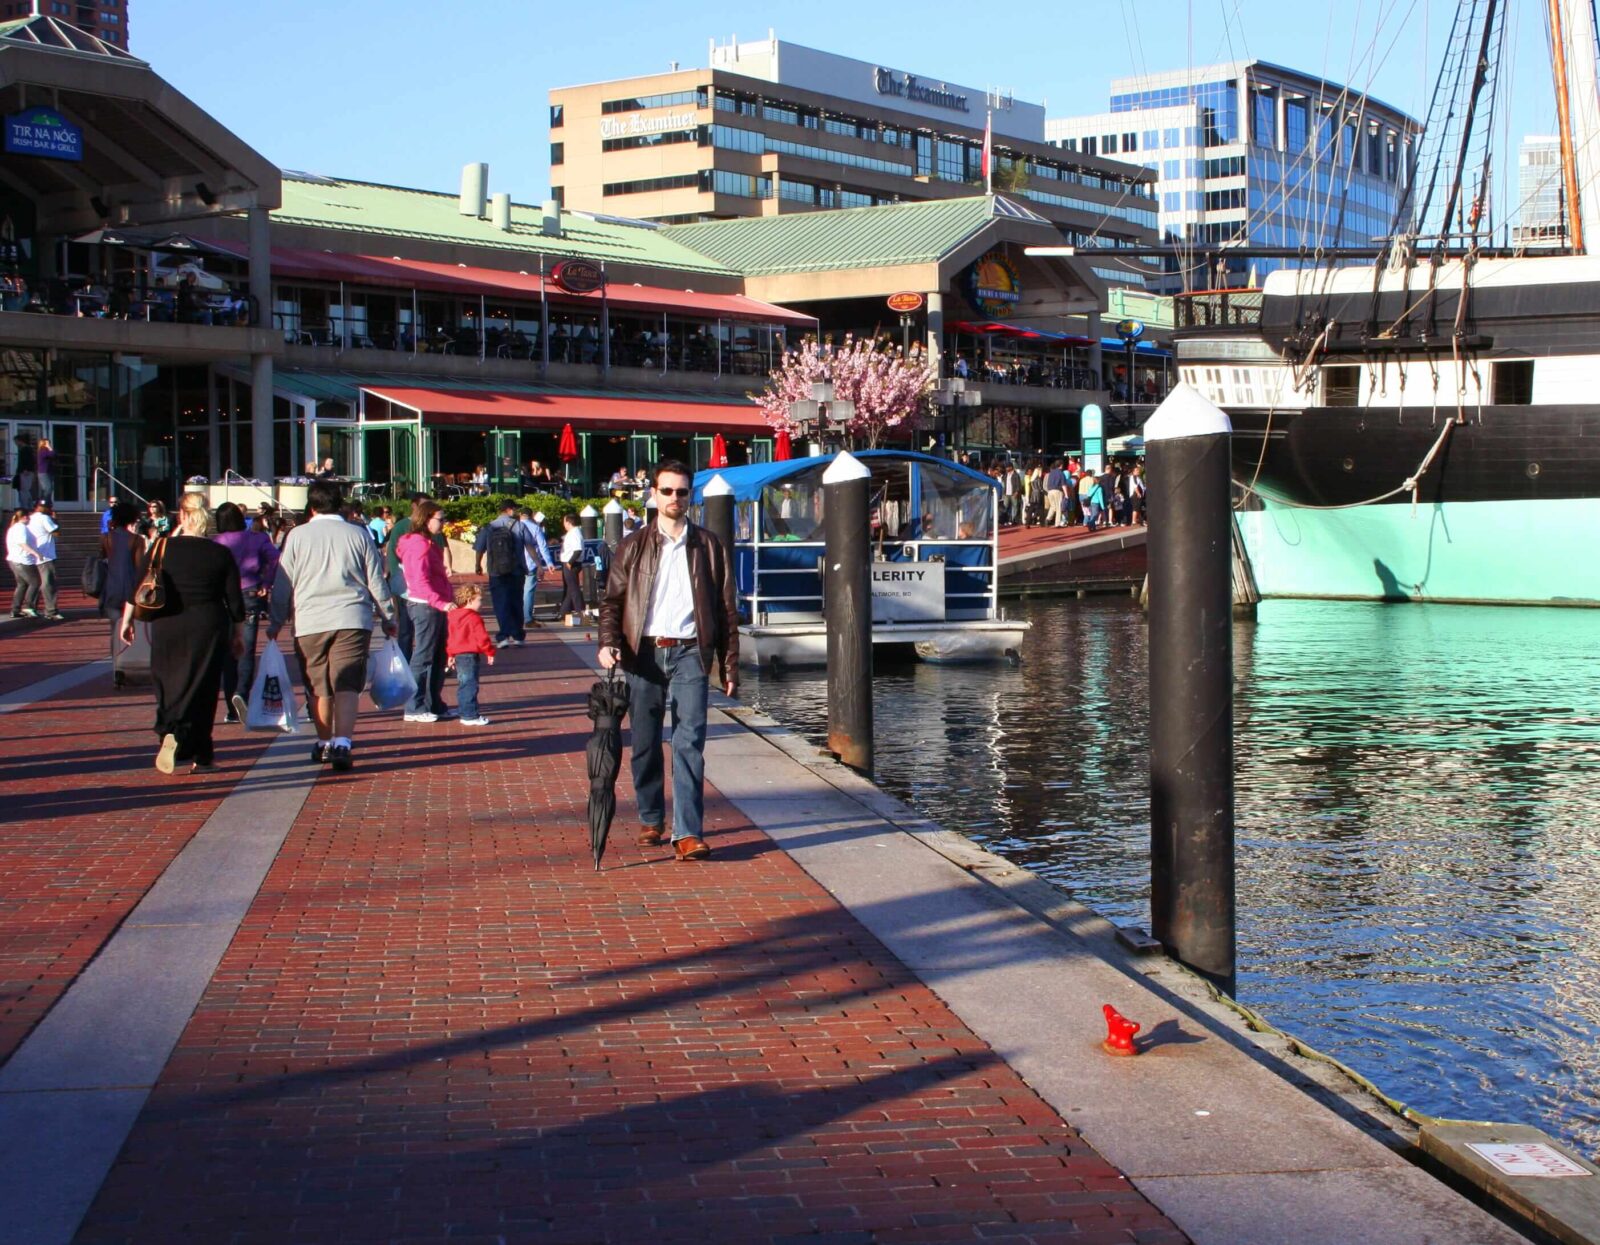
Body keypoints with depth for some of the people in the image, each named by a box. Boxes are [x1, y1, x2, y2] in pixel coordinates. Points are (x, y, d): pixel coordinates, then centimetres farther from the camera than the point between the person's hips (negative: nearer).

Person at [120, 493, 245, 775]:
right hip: (208, 626, -1)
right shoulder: (220, 554, -2)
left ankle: (170, 733, 0)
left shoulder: (161, 548, -1)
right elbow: (235, 600, 1)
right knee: (201, 688, 0)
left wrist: (127, 620, 12)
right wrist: (238, 634, 12)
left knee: (169, 686, 13)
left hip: (166, 627, 1)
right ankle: (200, 757, -10)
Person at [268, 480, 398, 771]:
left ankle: (324, 744, 22)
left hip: (310, 622, 0)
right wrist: (388, 618, 19)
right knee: (347, 684, -4)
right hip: (352, 619, 0)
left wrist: (276, 622, 13)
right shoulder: (358, 535, 5)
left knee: (320, 687, 12)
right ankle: (342, 743, -19)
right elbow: (376, 582, 9)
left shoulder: (298, 535, 4)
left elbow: (284, 584, 6)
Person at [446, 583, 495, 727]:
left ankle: (466, 713, 24)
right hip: (470, 655, -9)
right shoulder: (474, 618, -15)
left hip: (458, 654, 9)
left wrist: (451, 655, 24)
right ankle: (470, 716, -8)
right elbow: (482, 638, -16)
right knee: (470, 686, -7)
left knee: (463, 685, 16)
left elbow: (450, 637, 17)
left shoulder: (453, 616, 11)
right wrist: (490, 652, -4)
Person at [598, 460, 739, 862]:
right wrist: (609, 642, -11)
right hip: (642, 653, 1)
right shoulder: (634, 546, 9)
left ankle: (688, 833, -13)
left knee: (689, 744, -10)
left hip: (689, 652, -1)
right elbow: (613, 599, 8)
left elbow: (726, 608, 9)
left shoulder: (708, 547, 8)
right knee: (645, 745, 9)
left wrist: (730, 666, 5)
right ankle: (651, 820, 26)